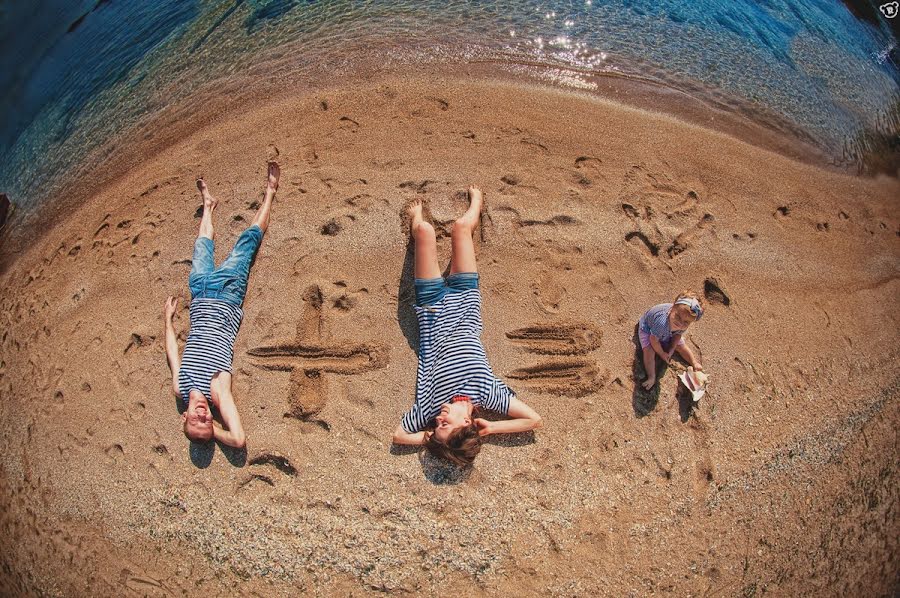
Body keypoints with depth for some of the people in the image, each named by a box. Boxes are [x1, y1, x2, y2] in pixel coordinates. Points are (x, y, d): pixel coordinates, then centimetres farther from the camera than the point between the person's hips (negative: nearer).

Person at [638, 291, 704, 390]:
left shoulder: (684, 325, -33)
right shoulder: (662, 322, -51)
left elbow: (678, 335, -7)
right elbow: (654, 340, -32)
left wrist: (671, 349, -13)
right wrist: (662, 354, -16)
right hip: (648, 328, -5)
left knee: (681, 346, 7)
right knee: (649, 351, -22)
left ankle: (695, 363, 29)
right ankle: (652, 378, -15)